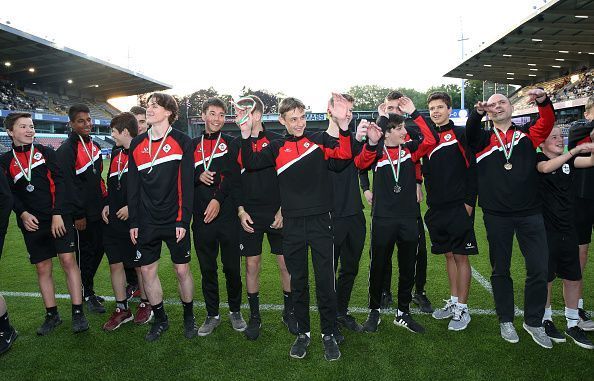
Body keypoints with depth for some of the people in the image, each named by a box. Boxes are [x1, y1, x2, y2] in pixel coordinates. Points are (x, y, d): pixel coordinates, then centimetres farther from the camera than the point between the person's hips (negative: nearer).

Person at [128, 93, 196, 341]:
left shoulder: (182, 141, -5)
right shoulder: (137, 144, 8)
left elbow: (187, 184, -8)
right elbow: (133, 186, 9)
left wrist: (184, 220, -12)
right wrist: (133, 222, 5)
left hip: (174, 220, -4)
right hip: (147, 222, 4)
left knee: (182, 270, 5)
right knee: (147, 270, 7)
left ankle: (189, 318, 25)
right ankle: (160, 319, 26)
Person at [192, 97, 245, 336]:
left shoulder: (231, 143, 5)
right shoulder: (193, 145, 13)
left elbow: (234, 175, -7)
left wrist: (218, 199, -18)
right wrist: (198, 176, -9)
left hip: (227, 215, -2)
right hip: (201, 217, 3)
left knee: (232, 267, 5)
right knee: (207, 268, 9)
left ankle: (235, 311, 24)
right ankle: (212, 315, 23)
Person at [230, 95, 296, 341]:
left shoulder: (277, 141, -2)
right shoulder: (236, 145, 6)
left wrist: (283, 210, -7)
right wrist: (240, 210, -2)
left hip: (277, 215, -1)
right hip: (249, 216, 2)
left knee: (286, 264, 4)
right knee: (251, 265, 7)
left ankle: (289, 312, 24)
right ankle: (254, 316, 23)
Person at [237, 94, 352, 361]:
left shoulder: (319, 139, 3)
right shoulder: (277, 147, 8)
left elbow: (344, 152, -14)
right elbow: (251, 163, -4)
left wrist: (343, 123, -29)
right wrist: (245, 134, -16)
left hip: (320, 221, -2)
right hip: (292, 224, 2)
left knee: (325, 281, 4)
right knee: (298, 282, 13)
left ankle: (329, 334, 22)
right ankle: (303, 333, 29)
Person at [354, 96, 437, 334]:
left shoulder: (409, 149, 4)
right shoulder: (375, 152, -5)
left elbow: (431, 140, -11)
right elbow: (361, 163, -25)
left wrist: (414, 113, -11)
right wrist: (372, 143, -38)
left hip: (409, 219, 3)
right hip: (382, 220, -3)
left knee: (408, 269, 13)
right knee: (378, 267, 9)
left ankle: (403, 314, 30)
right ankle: (374, 312, 28)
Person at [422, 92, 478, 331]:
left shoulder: (460, 134, -2)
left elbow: (472, 169, -8)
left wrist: (469, 202, -12)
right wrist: (431, 201, 7)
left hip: (459, 207, -5)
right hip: (437, 208, 5)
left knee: (461, 256, 0)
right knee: (449, 255, 14)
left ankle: (462, 309, 10)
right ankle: (453, 302, 25)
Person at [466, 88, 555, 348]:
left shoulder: (527, 135, 8)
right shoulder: (483, 139, 4)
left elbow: (547, 123, -8)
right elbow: (470, 131, -16)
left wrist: (543, 102, -27)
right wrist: (477, 112, -35)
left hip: (530, 213, 1)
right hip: (496, 216, -1)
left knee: (539, 268, 2)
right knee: (500, 270, 10)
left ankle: (533, 322, 22)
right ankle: (506, 321, 27)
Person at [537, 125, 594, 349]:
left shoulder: (569, 160, 10)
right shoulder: (538, 159, -6)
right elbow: (545, 168, -27)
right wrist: (574, 151, -33)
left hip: (567, 228, 5)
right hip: (545, 229, -5)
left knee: (573, 278, 10)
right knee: (546, 277, 6)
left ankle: (573, 324, 24)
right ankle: (546, 320, 24)